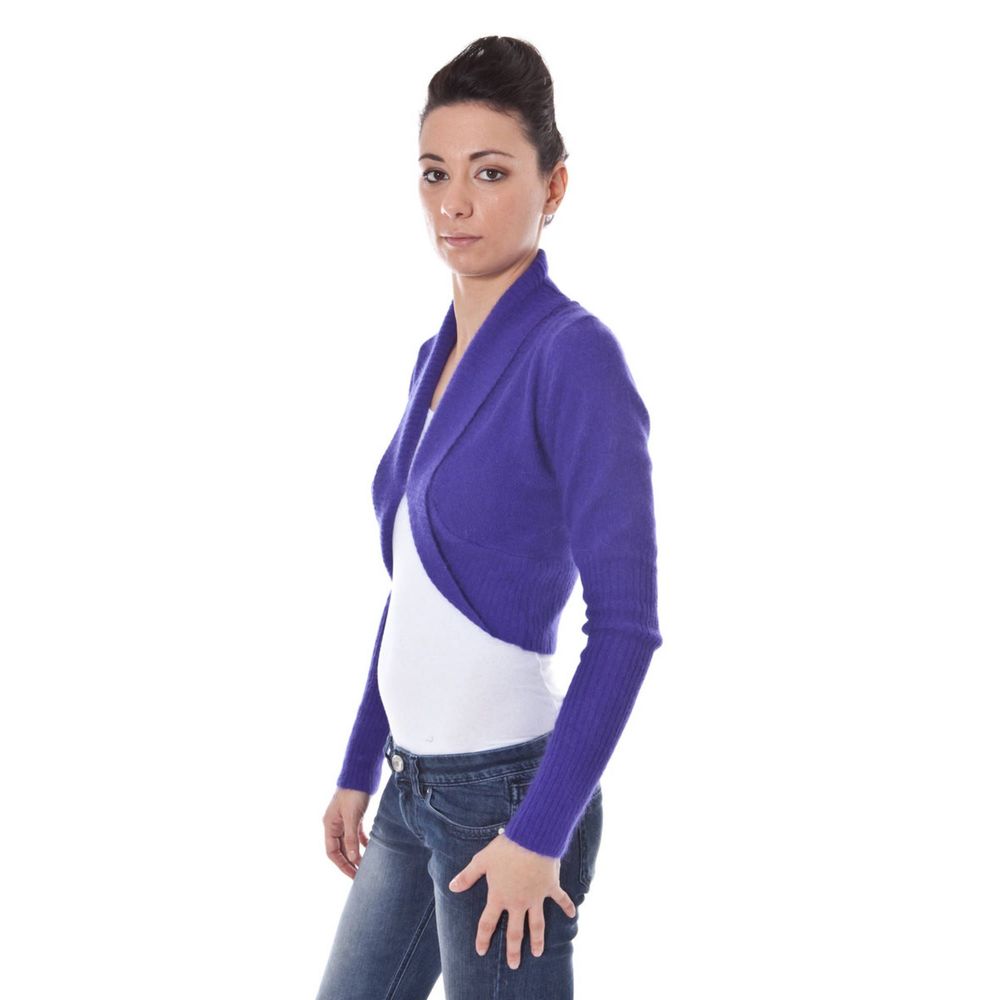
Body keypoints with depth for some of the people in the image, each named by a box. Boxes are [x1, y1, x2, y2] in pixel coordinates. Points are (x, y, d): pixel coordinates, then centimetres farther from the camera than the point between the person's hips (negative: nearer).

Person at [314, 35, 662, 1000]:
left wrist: (539, 833, -20)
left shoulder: (574, 354, -16)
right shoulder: (437, 354, 9)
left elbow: (625, 622, -19)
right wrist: (358, 769, 18)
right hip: (415, 790, 8)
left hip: (508, 790, -8)